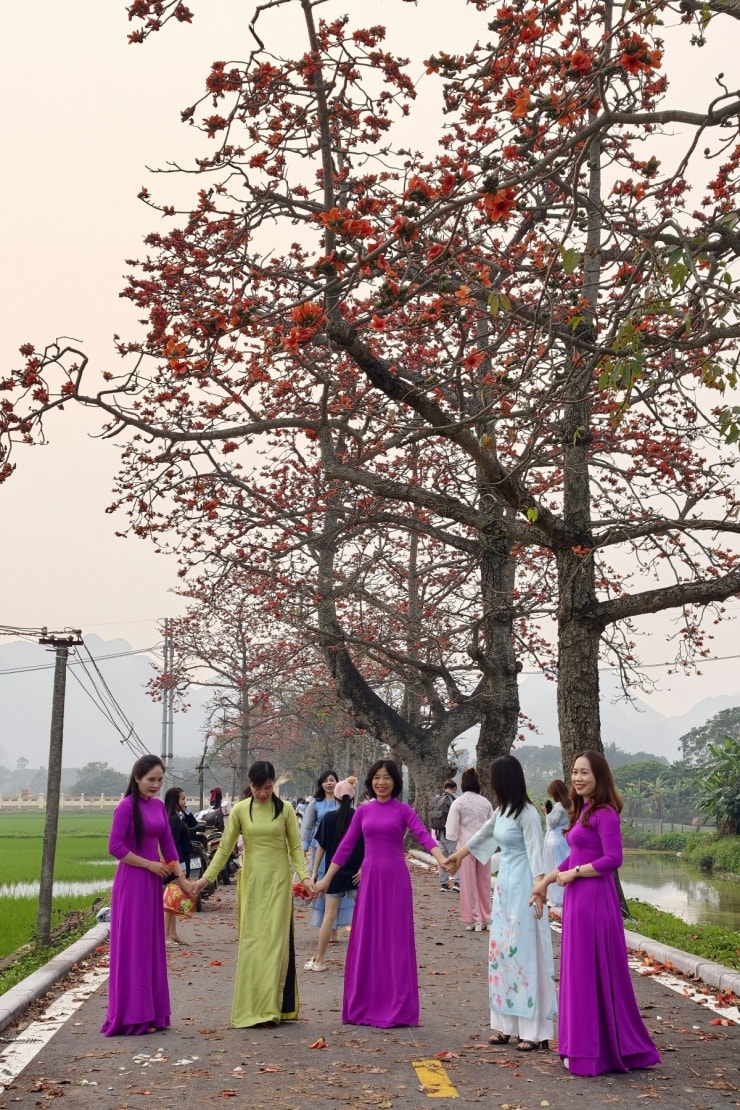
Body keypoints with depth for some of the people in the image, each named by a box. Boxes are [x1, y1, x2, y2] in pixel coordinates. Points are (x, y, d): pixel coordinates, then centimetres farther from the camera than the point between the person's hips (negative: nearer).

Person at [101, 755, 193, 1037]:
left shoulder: (159, 806, 9)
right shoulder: (126, 807, -12)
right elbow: (115, 847, -16)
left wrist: (180, 877, 8)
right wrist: (149, 864, -14)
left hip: (152, 882, 8)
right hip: (131, 882, -8)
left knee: (151, 945, 11)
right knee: (133, 945, -3)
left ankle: (151, 1012, 18)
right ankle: (133, 1016, 4)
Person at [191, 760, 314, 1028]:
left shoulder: (285, 810, 1)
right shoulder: (240, 810, 1)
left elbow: (295, 847, 2)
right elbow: (224, 848, 4)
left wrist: (304, 876, -12)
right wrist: (206, 877, -4)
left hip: (278, 881, -1)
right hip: (251, 882, 1)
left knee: (276, 940, -3)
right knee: (251, 942, 0)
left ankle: (274, 1006, 2)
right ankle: (251, 1008, 6)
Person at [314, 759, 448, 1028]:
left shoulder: (403, 810, 0)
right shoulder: (363, 811, 8)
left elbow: (424, 836, -13)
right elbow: (346, 846, 10)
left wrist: (442, 860, -31)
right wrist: (326, 878, 9)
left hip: (396, 877, -3)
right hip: (370, 877, 3)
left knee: (395, 939, 1)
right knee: (367, 940, 6)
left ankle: (396, 1008, 8)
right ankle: (365, 1005, 15)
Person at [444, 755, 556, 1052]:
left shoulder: (527, 813, -15)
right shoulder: (502, 811, 11)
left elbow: (535, 854, -20)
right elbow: (482, 834, 27)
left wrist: (539, 891, -30)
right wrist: (457, 856, 40)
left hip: (522, 887, -9)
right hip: (504, 884, 9)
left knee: (524, 954, -7)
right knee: (501, 952, 9)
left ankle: (535, 1030, -2)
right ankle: (508, 1025, 15)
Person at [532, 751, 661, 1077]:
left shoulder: (604, 813, -14)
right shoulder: (583, 811, 14)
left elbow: (613, 859, -20)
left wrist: (573, 874, -13)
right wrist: (545, 881, 17)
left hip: (594, 900, -9)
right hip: (577, 901, 9)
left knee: (591, 971, -1)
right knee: (580, 971, 13)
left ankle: (591, 1052, 8)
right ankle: (584, 1046, 22)